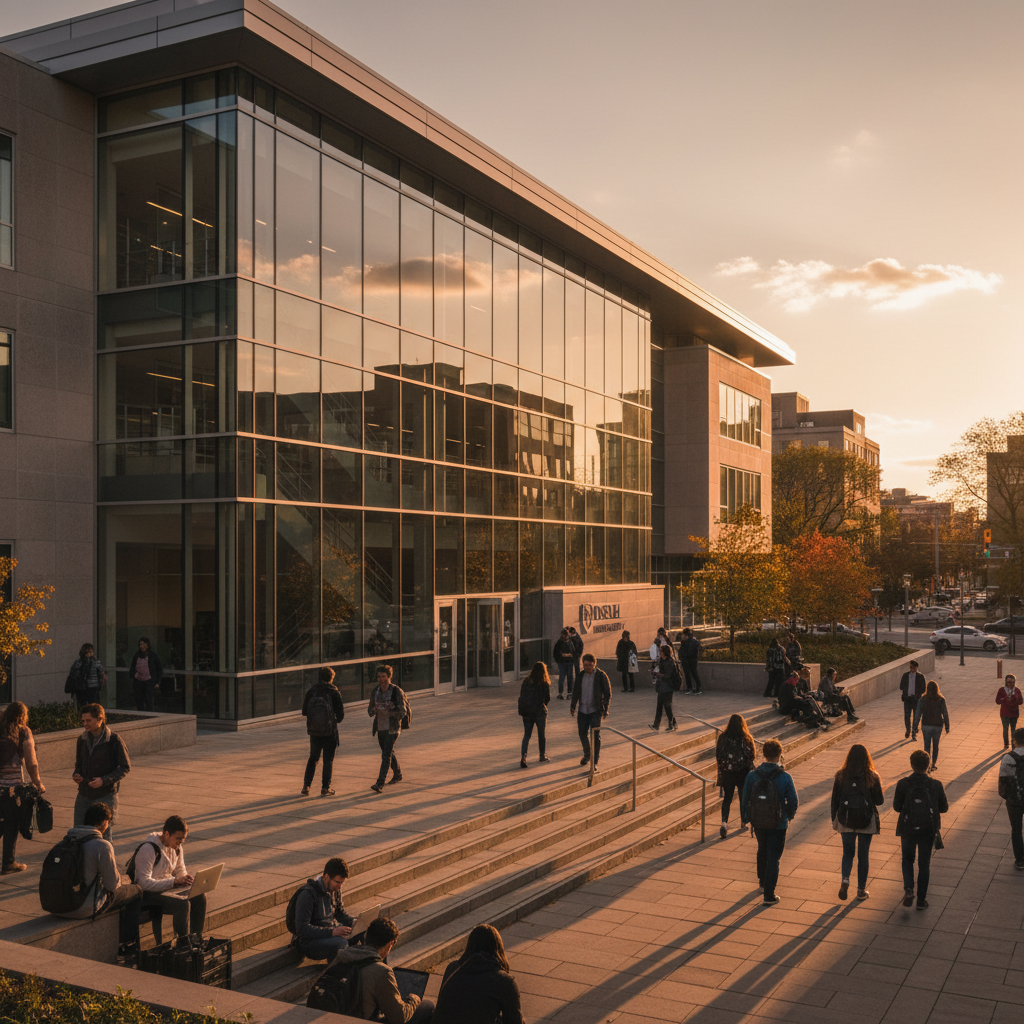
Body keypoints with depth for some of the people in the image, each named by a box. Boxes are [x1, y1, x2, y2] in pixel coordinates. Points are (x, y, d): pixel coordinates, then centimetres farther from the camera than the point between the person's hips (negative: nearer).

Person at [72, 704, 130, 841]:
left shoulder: (114, 740, -10)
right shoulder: (82, 740, 7)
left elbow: (126, 767, -7)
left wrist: (104, 780, -18)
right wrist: (76, 774, -3)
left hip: (106, 795, -5)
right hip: (84, 795, 5)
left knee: (105, 833, 3)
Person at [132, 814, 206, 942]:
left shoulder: (177, 847, 4)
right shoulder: (148, 849, -22)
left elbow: (180, 871, 17)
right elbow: (144, 882, -27)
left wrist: (185, 878, -9)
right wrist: (174, 881, -31)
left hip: (168, 888, 8)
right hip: (148, 893, -8)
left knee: (200, 896, -11)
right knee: (183, 903, -30)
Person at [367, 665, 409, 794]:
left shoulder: (397, 692, -14)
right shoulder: (375, 691, 2)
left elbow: (402, 712, -16)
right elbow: (370, 712, 4)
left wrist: (389, 711, -31)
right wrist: (373, 709, -20)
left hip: (392, 729, -6)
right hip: (380, 727, 6)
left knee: (386, 755, -13)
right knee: (389, 753, 20)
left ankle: (380, 783, -16)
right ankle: (397, 774, 41)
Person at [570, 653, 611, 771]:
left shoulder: (601, 676, -8)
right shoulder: (580, 676, 5)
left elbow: (608, 694, -5)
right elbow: (575, 692, 15)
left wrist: (605, 709, -10)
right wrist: (572, 706, 8)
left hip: (596, 711, -4)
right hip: (583, 710, 4)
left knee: (595, 736, -6)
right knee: (582, 733, 11)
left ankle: (595, 762, 2)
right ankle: (587, 754, 37)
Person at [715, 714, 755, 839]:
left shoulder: (722, 737, -7)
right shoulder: (746, 738, -11)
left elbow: (717, 755, -1)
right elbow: (752, 755, -5)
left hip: (726, 772, 1)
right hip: (743, 772, -1)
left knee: (727, 798, 8)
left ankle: (724, 821, -12)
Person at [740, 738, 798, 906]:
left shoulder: (752, 776, -11)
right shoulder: (785, 778, -16)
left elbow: (744, 799, -2)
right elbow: (793, 802, -9)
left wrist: (745, 819, 12)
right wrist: (789, 816, 12)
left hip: (758, 822, 3)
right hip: (778, 823, -3)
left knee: (762, 850, 27)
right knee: (773, 858, 6)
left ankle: (763, 880, 47)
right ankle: (769, 895, 5)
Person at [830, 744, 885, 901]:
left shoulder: (841, 776, -7)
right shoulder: (872, 777, -11)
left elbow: (835, 800, -1)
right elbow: (879, 800, -3)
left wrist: (834, 821, 10)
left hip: (846, 821, 1)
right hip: (866, 822, -1)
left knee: (848, 852, 17)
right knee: (863, 855, 13)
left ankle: (845, 879, -7)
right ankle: (861, 890, 20)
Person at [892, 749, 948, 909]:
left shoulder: (903, 784, -14)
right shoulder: (936, 785, -11)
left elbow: (896, 807, -6)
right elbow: (944, 808, -1)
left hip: (907, 829, 0)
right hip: (928, 830, 1)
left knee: (907, 859, 20)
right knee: (924, 864, 13)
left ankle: (908, 889, -2)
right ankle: (921, 900, 18)